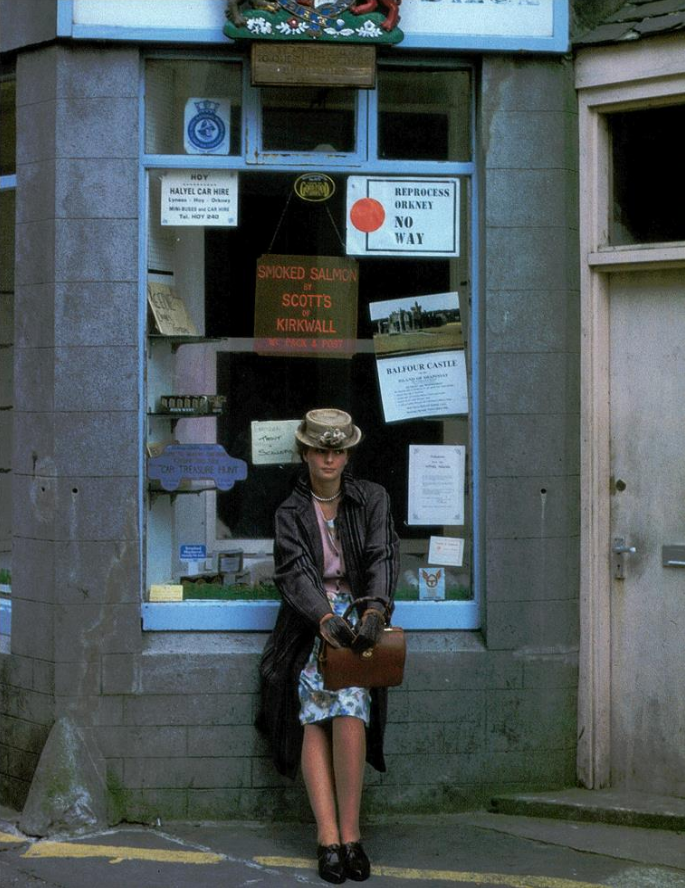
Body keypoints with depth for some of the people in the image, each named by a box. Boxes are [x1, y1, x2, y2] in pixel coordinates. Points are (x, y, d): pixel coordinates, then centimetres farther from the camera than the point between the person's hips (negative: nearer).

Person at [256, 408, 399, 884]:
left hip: (358, 615, 0)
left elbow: (383, 559, -3)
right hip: (310, 622, 1)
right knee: (313, 718, -21)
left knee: (350, 707, -26)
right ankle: (329, 839, -25)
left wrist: (373, 612, -24)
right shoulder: (291, 513, 9)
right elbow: (295, 572, -6)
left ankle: (350, 833, -22)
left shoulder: (373, 500, 11)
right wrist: (325, 618, -26)